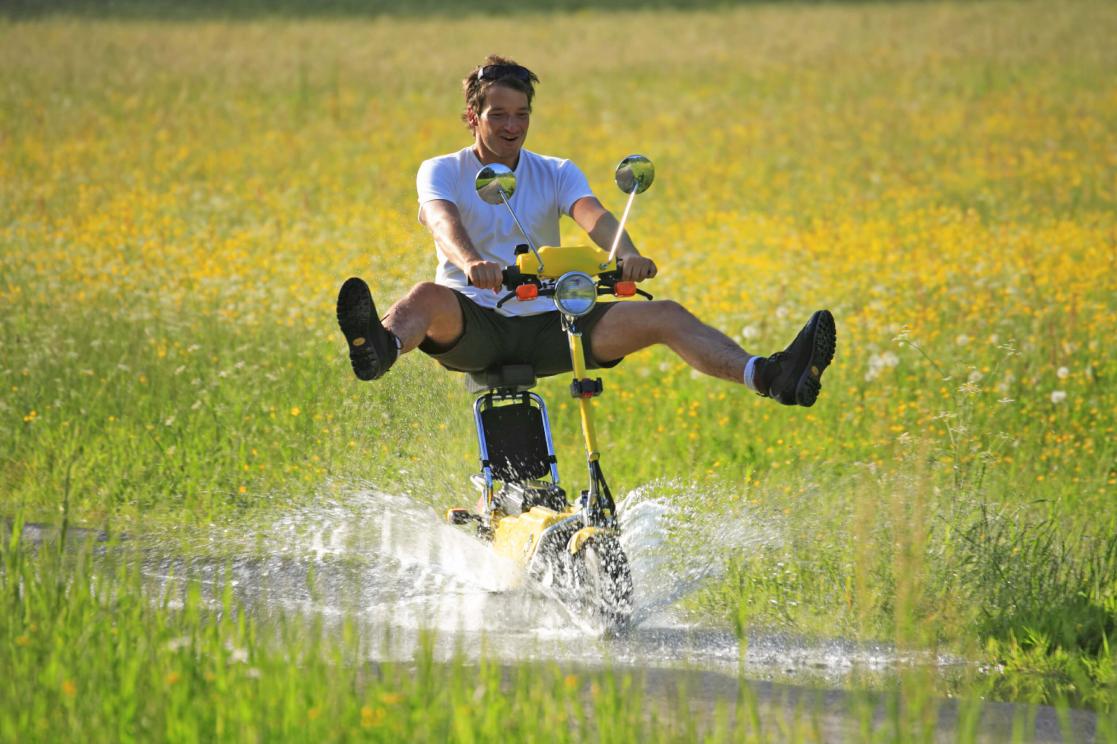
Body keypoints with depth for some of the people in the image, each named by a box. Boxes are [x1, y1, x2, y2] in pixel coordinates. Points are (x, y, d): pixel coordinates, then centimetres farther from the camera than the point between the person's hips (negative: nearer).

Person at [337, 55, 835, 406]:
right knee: (428, 297, -39)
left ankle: (769, 377, -29)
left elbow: (593, 216, -8)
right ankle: (379, 352, -73)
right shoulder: (443, 172, 5)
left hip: (546, 325, 3)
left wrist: (626, 254, -33)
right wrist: (471, 262, -43)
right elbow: (441, 219, -18)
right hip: (474, 326, -3)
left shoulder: (556, 174, 13)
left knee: (663, 315, -14)